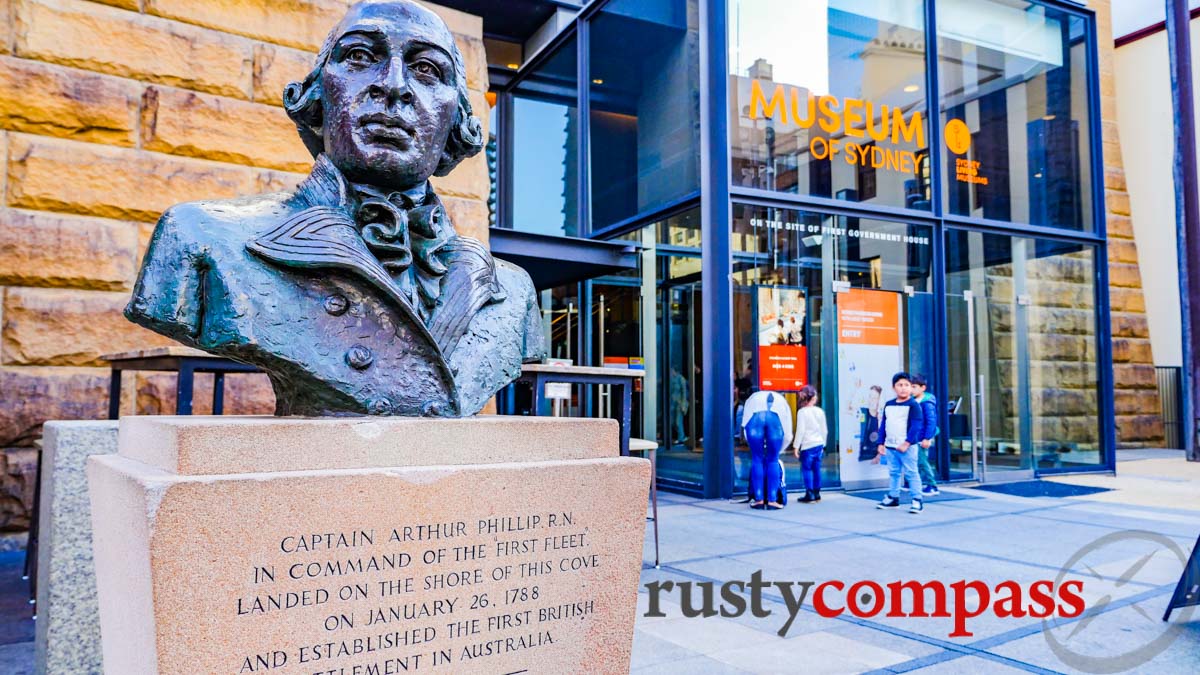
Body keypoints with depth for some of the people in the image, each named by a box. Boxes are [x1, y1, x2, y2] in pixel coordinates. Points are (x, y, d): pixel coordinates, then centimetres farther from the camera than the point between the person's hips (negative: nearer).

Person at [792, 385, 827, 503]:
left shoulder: (802, 412, -8)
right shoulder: (820, 411, 7)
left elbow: (800, 430, -11)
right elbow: (825, 430, 13)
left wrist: (796, 446, -7)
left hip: (807, 445, -5)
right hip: (819, 444, 5)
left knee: (806, 469, 0)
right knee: (816, 469, 11)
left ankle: (810, 494, -3)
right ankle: (817, 493, 16)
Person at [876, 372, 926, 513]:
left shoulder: (913, 405, -8)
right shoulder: (888, 405, 11)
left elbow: (916, 426, -14)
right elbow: (883, 425, 14)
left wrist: (907, 443, -19)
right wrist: (881, 443, 10)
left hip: (907, 446, -6)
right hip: (890, 446, 6)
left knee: (911, 473, -3)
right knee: (893, 473, 14)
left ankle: (917, 500, 1)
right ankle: (893, 497, 24)